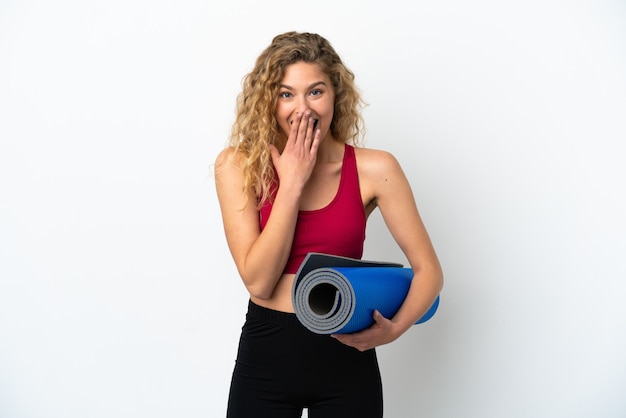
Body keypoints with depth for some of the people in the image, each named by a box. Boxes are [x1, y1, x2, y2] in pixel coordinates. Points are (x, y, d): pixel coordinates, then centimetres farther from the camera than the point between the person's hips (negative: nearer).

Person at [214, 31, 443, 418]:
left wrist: (394, 328, -23)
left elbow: (428, 270, -5)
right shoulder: (239, 165, -7)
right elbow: (258, 281, -14)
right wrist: (292, 183, -17)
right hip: (265, 356, 0)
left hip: (346, 359, 0)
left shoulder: (373, 169, -8)